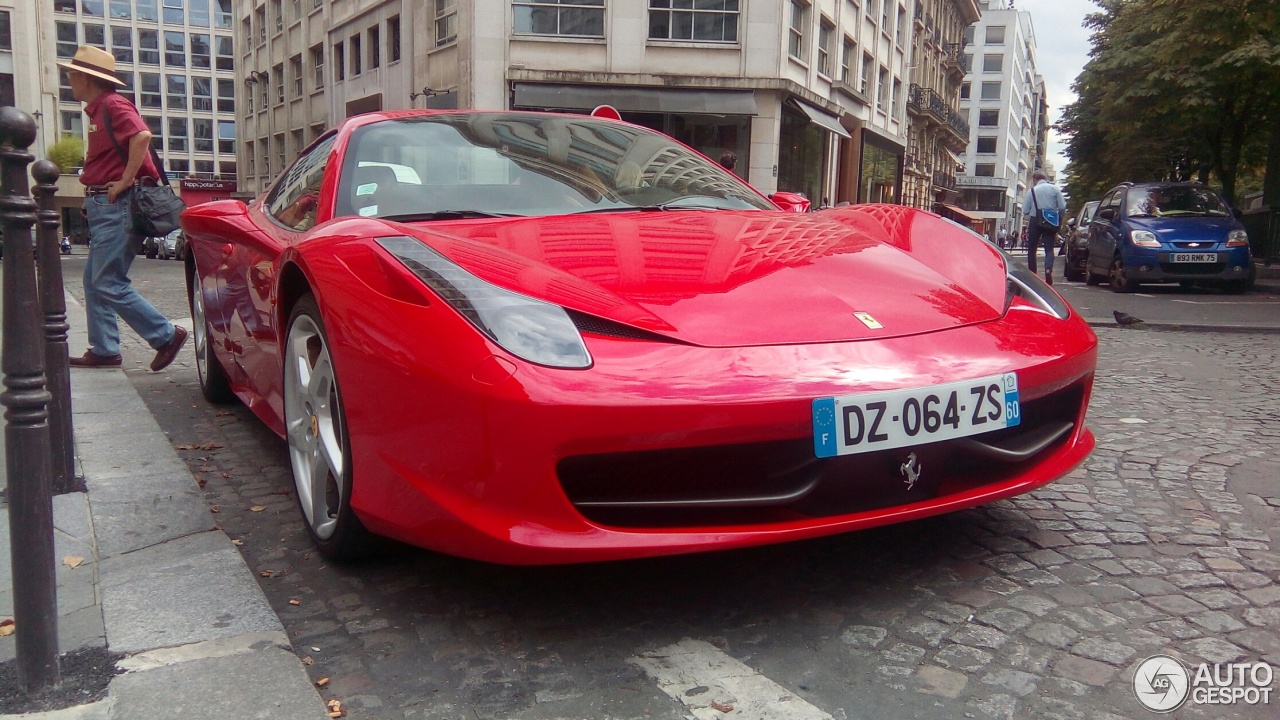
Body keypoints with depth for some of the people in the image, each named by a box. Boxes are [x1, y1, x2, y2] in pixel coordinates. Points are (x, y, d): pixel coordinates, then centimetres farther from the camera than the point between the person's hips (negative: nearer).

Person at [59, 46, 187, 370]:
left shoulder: (112, 104, -10)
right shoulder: (98, 109, 20)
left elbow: (142, 135, -28)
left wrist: (125, 181, -24)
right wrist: (92, 197, 15)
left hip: (115, 206, -10)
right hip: (102, 206, 10)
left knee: (108, 283, -10)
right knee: (94, 280, 11)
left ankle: (167, 335, -5)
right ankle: (103, 350, 16)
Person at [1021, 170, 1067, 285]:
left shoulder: (1032, 191, -2)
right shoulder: (1054, 188, 2)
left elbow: (1025, 210, -4)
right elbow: (1062, 207, -1)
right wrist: (1059, 220, 14)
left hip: (1035, 222, -1)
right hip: (1051, 223, 1)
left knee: (1031, 249, 9)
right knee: (1049, 248, 0)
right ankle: (1048, 269, -26)